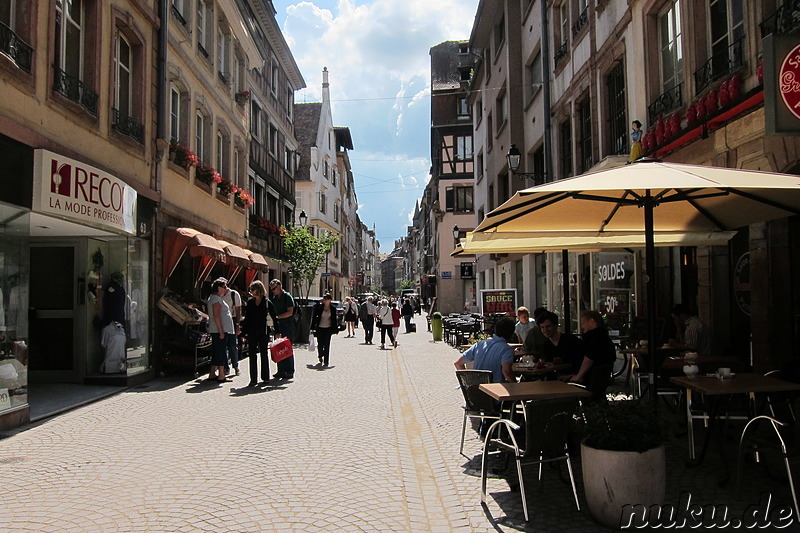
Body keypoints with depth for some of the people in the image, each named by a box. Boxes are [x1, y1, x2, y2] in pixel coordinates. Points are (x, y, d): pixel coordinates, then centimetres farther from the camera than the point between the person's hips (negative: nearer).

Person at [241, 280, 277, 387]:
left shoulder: (267, 302, -4)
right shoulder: (249, 302, 6)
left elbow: (273, 317, -2)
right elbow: (246, 318, 10)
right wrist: (243, 332, 7)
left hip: (263, 332, -3)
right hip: (252, 332, 3)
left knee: (264, 354, 8)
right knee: (252, 355, 1)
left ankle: (265, 377, 18)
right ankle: (253, 379, 6)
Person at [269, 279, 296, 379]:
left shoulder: (287, 297, -8)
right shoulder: (274, 298, 15)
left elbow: (290, 312, -15)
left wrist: (277, 317, -20)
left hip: (287, 325, -7)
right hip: (278, 325, 7)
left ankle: (289, 372, 1)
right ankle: (281, 371, 14)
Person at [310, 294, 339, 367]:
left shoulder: (333, 309, 2)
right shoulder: (319, 307, -3)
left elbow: (334, 320, 9)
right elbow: (314, 317, 1)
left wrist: (336, 330, 9)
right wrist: (312, 328, -2)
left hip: (328, 329, 0)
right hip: (319, 328, 0)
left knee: (326, 345, -2)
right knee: (320, 344, 3)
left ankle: (326, 361, 4)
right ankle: (320, 357, 31)